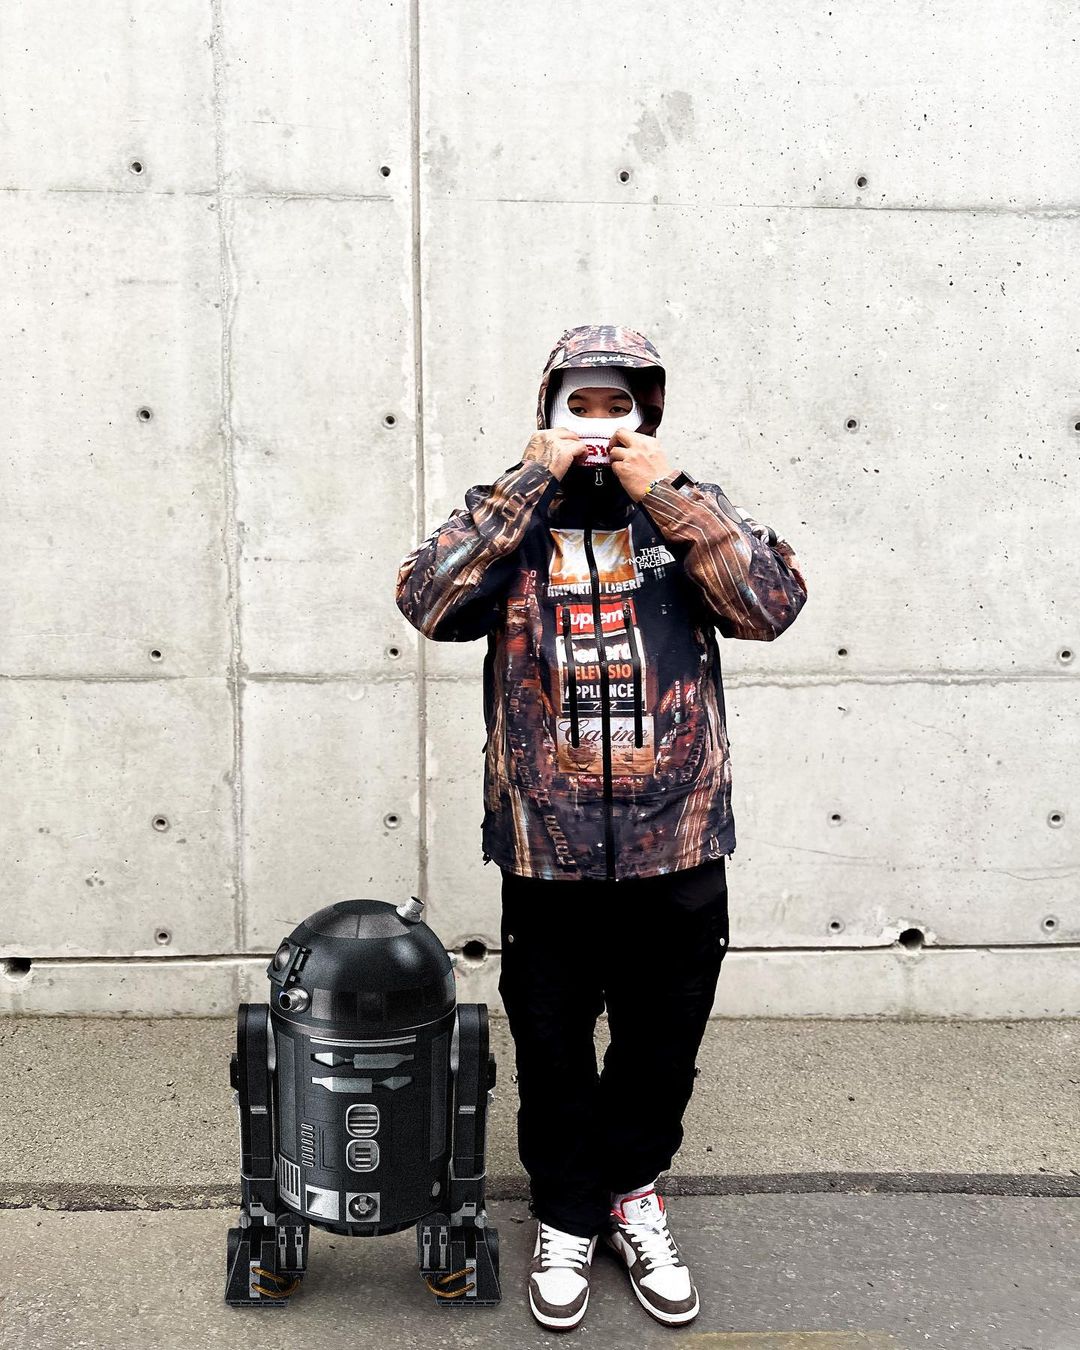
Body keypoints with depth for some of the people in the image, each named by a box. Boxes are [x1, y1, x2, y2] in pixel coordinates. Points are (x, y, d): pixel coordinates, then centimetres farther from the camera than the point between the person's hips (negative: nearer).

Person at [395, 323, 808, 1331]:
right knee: (553, 1052, 16)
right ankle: (567, 1218, 40)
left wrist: (663, 490, -15)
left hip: (677, 845, 1)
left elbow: (773, 604, -12)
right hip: (547, 852, -1)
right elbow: (428, 601, -17)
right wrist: (533, 483, -17)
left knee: (661, 1047, 18)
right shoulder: (504, 519, 1)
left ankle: (632, 1193, 44)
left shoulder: (691, 513, 4)